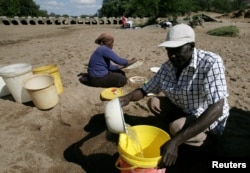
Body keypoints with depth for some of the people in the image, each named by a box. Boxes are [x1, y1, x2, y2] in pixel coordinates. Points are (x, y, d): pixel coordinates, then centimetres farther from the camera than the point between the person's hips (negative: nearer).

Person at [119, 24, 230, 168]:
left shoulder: (211, 63, -28)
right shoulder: (167, 67, -10)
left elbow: (216, 109, -36)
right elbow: (146, 89, -1)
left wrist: (176, 141, -43)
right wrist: (127, 98, -24)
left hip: (210, 119, -5)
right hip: (183, 110, 6)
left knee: (176, 127, -30)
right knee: (154, 102, -7)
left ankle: (204, 139, 2)